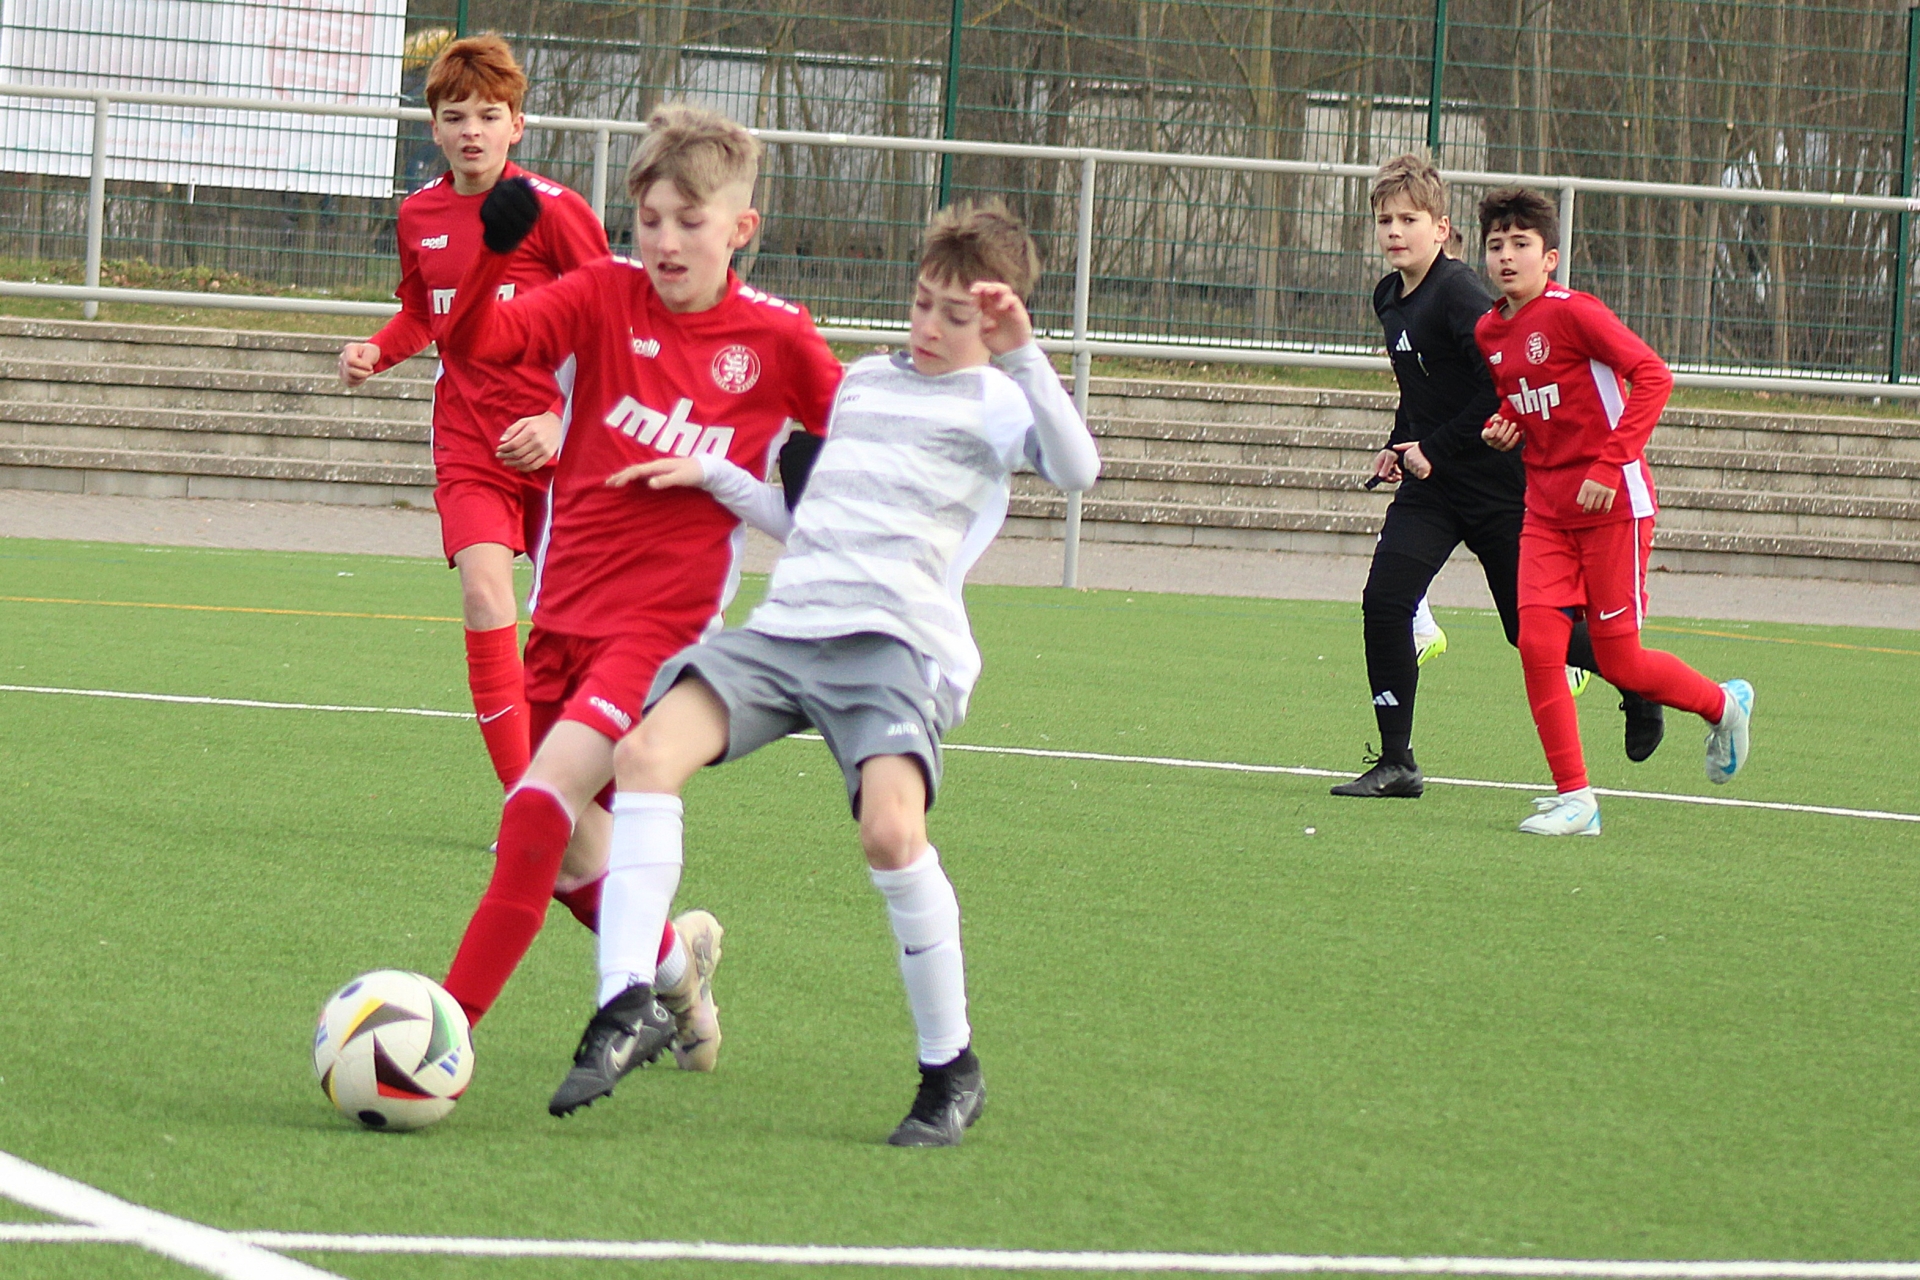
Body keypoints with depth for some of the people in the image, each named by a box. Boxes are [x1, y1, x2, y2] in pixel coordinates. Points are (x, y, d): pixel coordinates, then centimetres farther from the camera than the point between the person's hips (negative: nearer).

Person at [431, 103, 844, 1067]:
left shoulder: (777, 339, -1)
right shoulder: (606, 297, 1)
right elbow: (476, 341, -13)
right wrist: (495, 251, -29)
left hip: (662, 629, -4)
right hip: (566, 615, 4)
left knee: (541, 805, -23)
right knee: (565, 852, 11)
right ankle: (672, 957, 42)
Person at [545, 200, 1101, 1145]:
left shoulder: (995, 401, 8)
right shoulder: (863, 383, 27)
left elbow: (1075, 468, -13)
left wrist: (1021, 355, -20)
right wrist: (712, 477, 26)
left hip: (898, 640, -6)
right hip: (787, 623, 6)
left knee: (889, 824, -29)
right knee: (649, 749, -17)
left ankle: (952, 1071, -10)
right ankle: (625, 1008, -17)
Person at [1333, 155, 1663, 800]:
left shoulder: (1459, 292, -19)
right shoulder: (1389, 297, 8)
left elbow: (1503, 387, -24)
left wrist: (1435, 450, -19)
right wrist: (1400, 445, 10)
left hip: (1498, 482, -7)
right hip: (1430, 481, 7)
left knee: (1530, 625, 4)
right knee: (1382, 604, -11)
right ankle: (1396, 764, -4)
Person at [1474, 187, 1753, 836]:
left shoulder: (1572, 312, -14)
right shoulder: (1490, 332, 9)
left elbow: (1652, 375, -20)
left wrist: (1609, 465, -24)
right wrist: (1503, 425, 4)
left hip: (1611, 502, -6)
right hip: (1546, 507, 6)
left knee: (1618, 660, -2)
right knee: (1537, 643, -8)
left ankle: (1723, 704, 27)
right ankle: (1573, 797, -1)